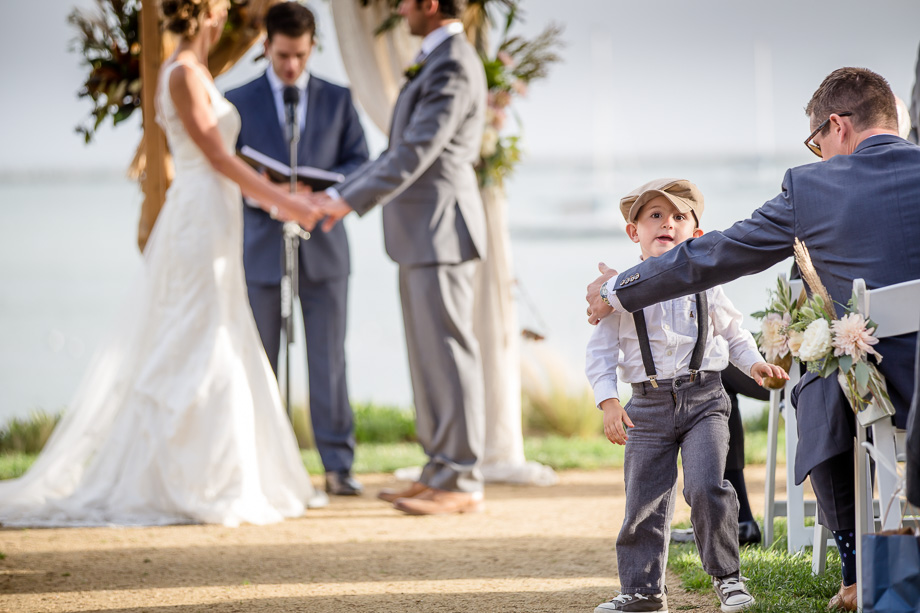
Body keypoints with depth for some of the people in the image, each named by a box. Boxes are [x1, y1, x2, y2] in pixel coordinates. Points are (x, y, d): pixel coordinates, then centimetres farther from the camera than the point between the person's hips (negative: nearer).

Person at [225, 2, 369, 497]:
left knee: (328, 359, -3)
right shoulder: (239, 103, 6)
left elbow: (359, 163, 6)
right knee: (258, 362, 3)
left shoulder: (337, 101, 9)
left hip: (323, 246, 0)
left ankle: (337, 466, -1)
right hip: (262, 246, 0)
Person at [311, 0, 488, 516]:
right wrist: (342, 194, 16)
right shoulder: (437, 63, 18)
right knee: (430, 356, 11)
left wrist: (350, 202, -20)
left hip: (440, 231, -10)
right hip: (421, 234, 10)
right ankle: (442, 473, 15)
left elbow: (416, 153, -22)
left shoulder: (453, 67, -15)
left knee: (448, 352, -8)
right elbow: (402, 151, 22)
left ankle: (462, 483, -6)